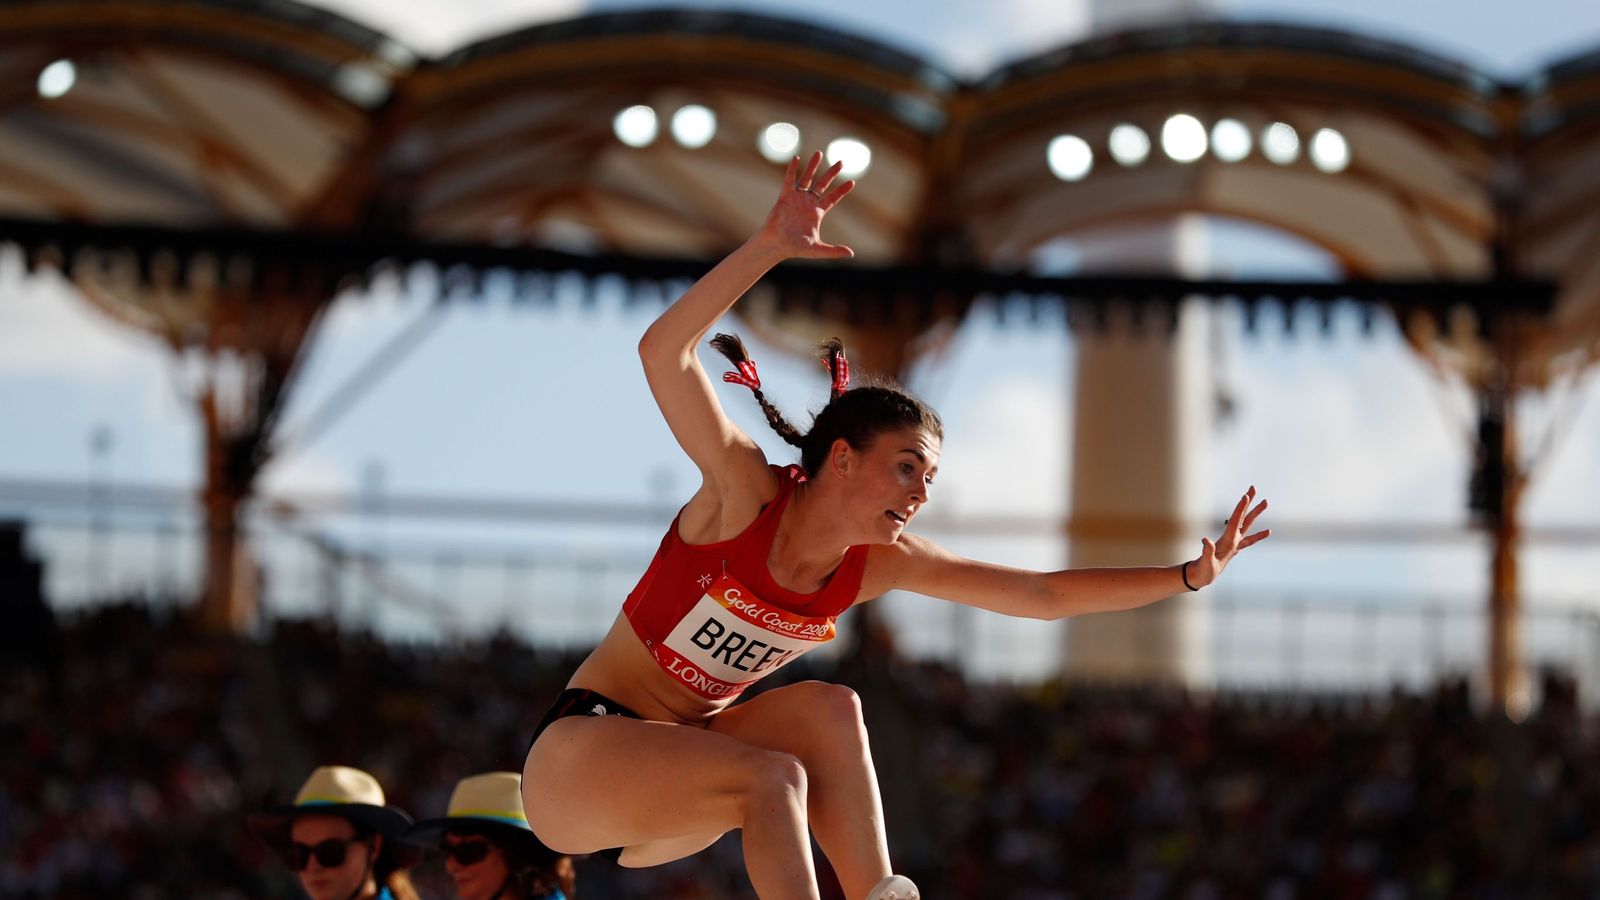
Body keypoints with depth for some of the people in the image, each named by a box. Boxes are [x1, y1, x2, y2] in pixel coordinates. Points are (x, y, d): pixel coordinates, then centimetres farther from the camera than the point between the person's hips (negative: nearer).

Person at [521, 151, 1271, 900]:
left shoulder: (883, 564, -2)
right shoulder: (746, 492, -17)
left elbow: (1045, 595, 1)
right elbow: (664, 353, -32)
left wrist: (1188, 577, -6)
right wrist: (769, 247, -39)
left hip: (672, 792, 6)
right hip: (575, 751, -6)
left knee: (826, 709, -17)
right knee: (774, 779, -29)